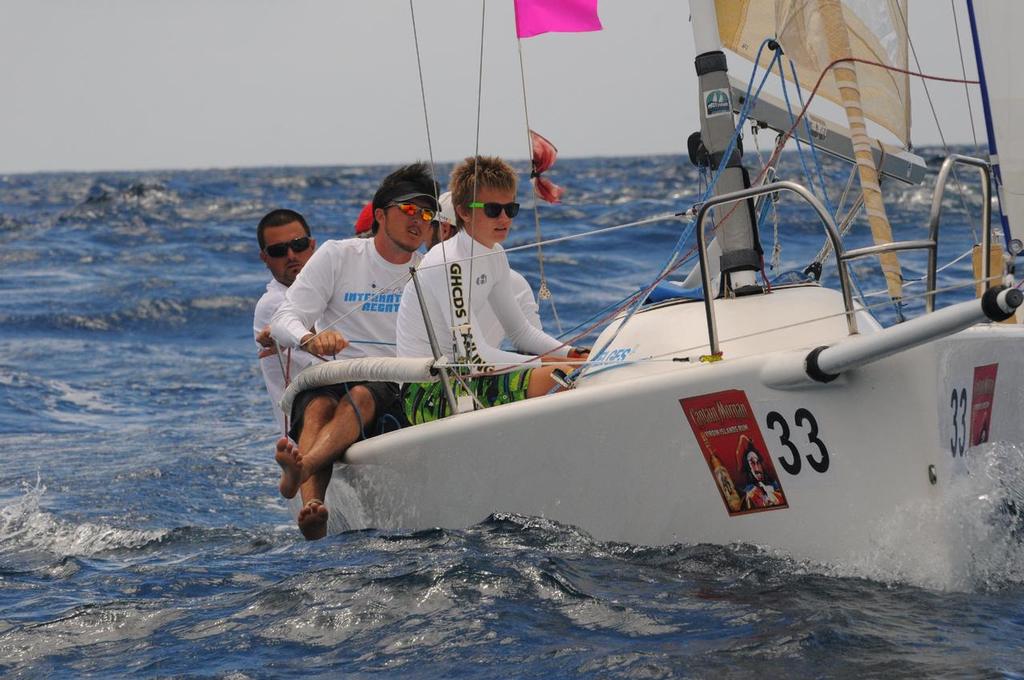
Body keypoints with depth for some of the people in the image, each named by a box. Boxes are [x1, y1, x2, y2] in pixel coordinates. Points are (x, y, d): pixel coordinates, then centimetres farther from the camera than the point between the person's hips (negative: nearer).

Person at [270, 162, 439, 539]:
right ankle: (312, 509, -62)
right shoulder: (337, 256, 9)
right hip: (328, 379, 0)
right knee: (320, 406, -36)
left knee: (360, 397, -36)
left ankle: (299, 471, -65)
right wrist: (310, 338, -24)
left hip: (393, 391, 0)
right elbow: (283, 319, 0)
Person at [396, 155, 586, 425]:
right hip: (427, 395, -10)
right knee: (554, 377, -25)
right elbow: (475, 356, -23)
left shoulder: (494, 256, 9)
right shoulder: (449, 263, -20)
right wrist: (550, 365, -20)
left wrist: (573, 356, 0)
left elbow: (520, 331, 16)